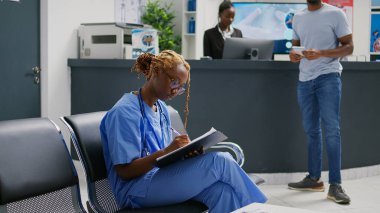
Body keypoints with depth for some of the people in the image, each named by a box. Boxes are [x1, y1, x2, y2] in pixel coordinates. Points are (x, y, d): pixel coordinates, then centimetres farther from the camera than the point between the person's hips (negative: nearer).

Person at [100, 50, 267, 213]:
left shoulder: (162, 109, 14)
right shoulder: (124, 112, -11)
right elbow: (124, 171, -15)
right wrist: (166, 152, -27)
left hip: (161, 179, 7)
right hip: (135, 190, -7)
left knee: (221, 190, -25)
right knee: (219, 160, -21)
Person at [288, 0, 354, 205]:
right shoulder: (297, 18, 13)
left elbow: (349, 47, -5)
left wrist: (321, 53, -20)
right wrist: (293, 54, -4)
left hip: (328, 77, -5)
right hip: (304, 79, 5)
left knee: (331, 129, -10)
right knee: (311, 130, 9)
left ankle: (335, 185, -8)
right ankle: (313, 178, 17)